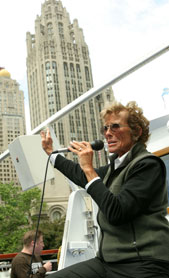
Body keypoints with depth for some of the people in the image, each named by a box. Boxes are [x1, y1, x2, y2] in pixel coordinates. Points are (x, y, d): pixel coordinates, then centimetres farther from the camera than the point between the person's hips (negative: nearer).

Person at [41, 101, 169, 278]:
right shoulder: (116, 166, 12)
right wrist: (51, 152, 40)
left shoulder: (148, 165, -12)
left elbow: (116, 213, -22)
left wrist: (89, 168, -18)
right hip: (108, 261, 7)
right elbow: (82, 176, 30)